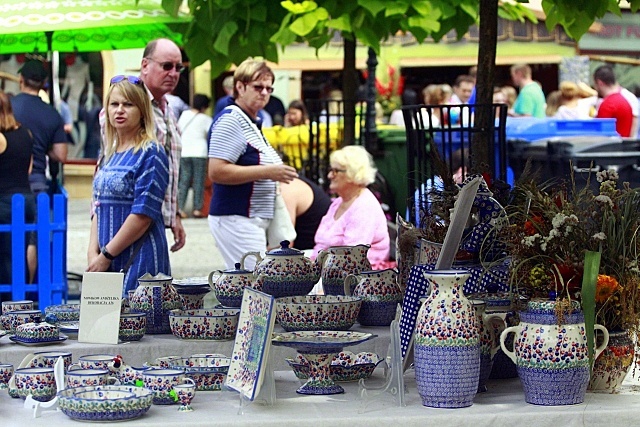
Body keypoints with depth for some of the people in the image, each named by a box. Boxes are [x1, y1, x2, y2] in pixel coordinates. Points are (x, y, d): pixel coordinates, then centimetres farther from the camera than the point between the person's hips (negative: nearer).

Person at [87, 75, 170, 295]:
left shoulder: (150, 154, -7)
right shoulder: (109, 156, 15)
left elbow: (143, 215, -14)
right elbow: (99, 209, 16)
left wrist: (106, 255, -12)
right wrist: (93, 253, 0)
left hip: (140, 260, -7)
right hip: (106, 261, 7)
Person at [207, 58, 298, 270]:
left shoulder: (251, 123, 19)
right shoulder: (230, 121, -13)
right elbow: (216, 171, -22)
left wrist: (278, 172, 12)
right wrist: (267, 172, -20)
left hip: (253, 219, 10)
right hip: (236, 219, -10)